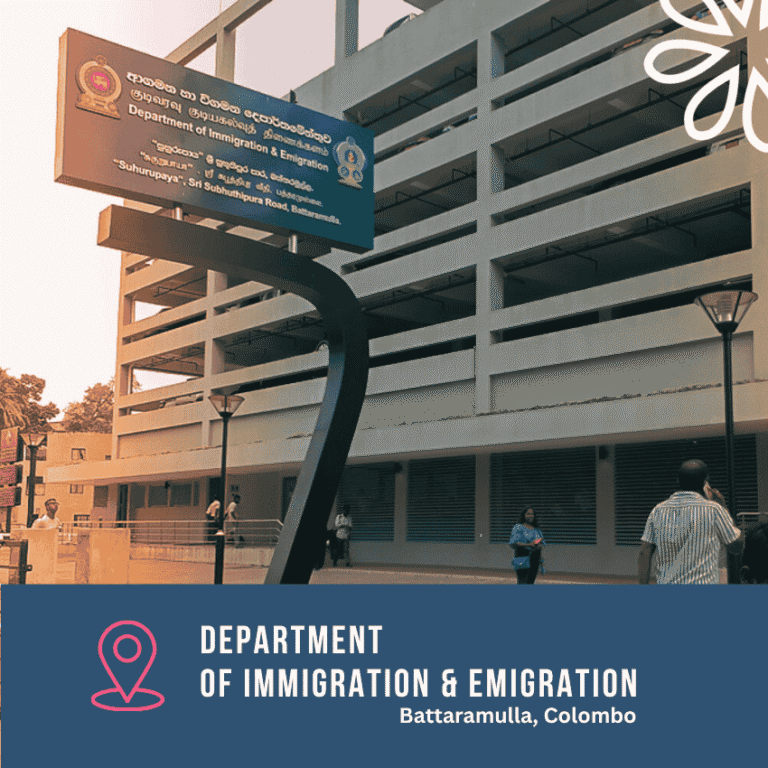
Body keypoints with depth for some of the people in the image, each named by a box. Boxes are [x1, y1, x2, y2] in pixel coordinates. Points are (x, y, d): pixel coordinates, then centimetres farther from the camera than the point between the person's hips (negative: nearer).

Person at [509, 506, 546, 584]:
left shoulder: (537, 530, 18)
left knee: (531, 582, 5)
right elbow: (513, 544, -11)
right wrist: (528, 545, -21)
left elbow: (543, 544, 19)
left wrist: (539, 546, -5)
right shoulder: (518, 527, -1)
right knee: (523, 583, -14)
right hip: (523, 560, -6)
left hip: (535, 560, 6)